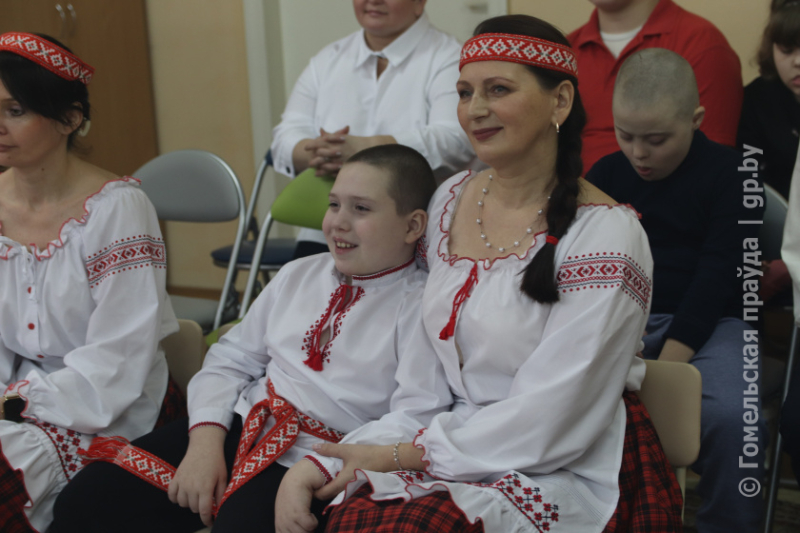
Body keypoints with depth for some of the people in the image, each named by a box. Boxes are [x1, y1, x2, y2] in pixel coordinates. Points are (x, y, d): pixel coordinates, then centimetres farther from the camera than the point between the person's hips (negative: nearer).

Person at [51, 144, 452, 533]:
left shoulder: (421, 305, -5)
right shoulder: (296, 275, 14)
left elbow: (415, 419, -15)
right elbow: (231, 360, 13)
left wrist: (313, 472, -24)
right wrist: (206, 441, -4)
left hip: (316, 463, -5)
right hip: (240, 428, 6)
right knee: (85, 500, -4)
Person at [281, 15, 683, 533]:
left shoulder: (606, 234, -15)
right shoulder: (451, 198, 5)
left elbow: (547, 422, -17)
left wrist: (398, 457, -13)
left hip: (571, 473, -5)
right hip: (461, 442, 5)